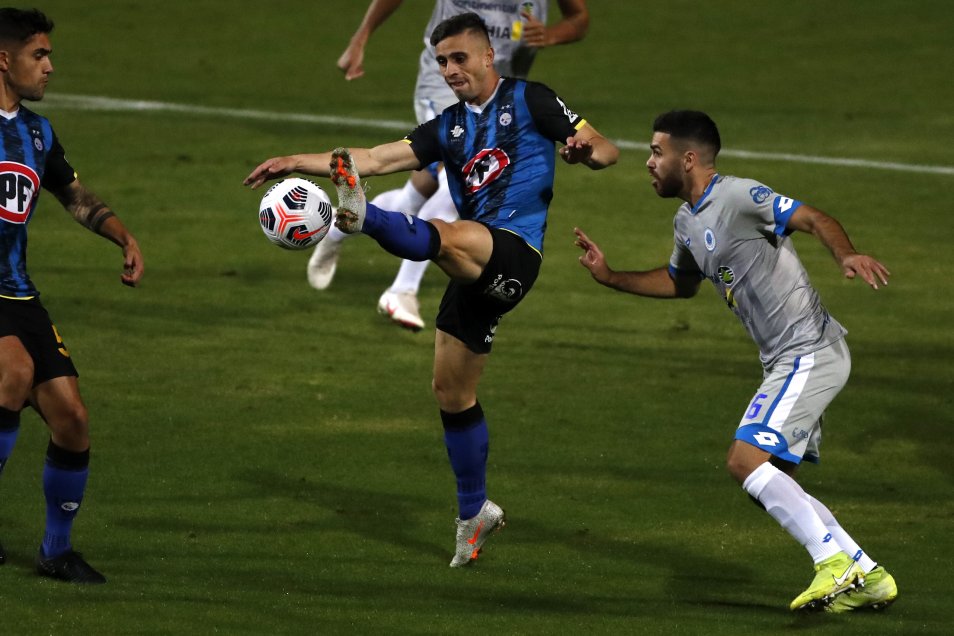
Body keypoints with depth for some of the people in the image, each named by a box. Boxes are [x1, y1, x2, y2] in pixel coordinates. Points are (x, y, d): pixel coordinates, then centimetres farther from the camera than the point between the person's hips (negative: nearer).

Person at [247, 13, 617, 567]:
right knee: (452, 392, 9)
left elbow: (606, 150, 1)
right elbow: (379, 160, 13)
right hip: (476, 268, 7)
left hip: (514, 249, -7)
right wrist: (296, 163, 4)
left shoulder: (529, 101, 2)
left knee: (439, 237, -35)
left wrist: (586, 150, -24)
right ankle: (475, 512, 21)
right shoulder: (450, 127, 19)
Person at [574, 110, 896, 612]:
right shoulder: (688, 221, 15)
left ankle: (833, 561, -21)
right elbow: (680, 283, 33)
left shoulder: (739, 197, -14)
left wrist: (846, 255, -41)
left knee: (746, 460, -20)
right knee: (771, 483, 9)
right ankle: (866, 577, 11)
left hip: (810, 353, -10)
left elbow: (815, 220, -22)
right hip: (787, 362, 10)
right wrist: (610, 277, 26)